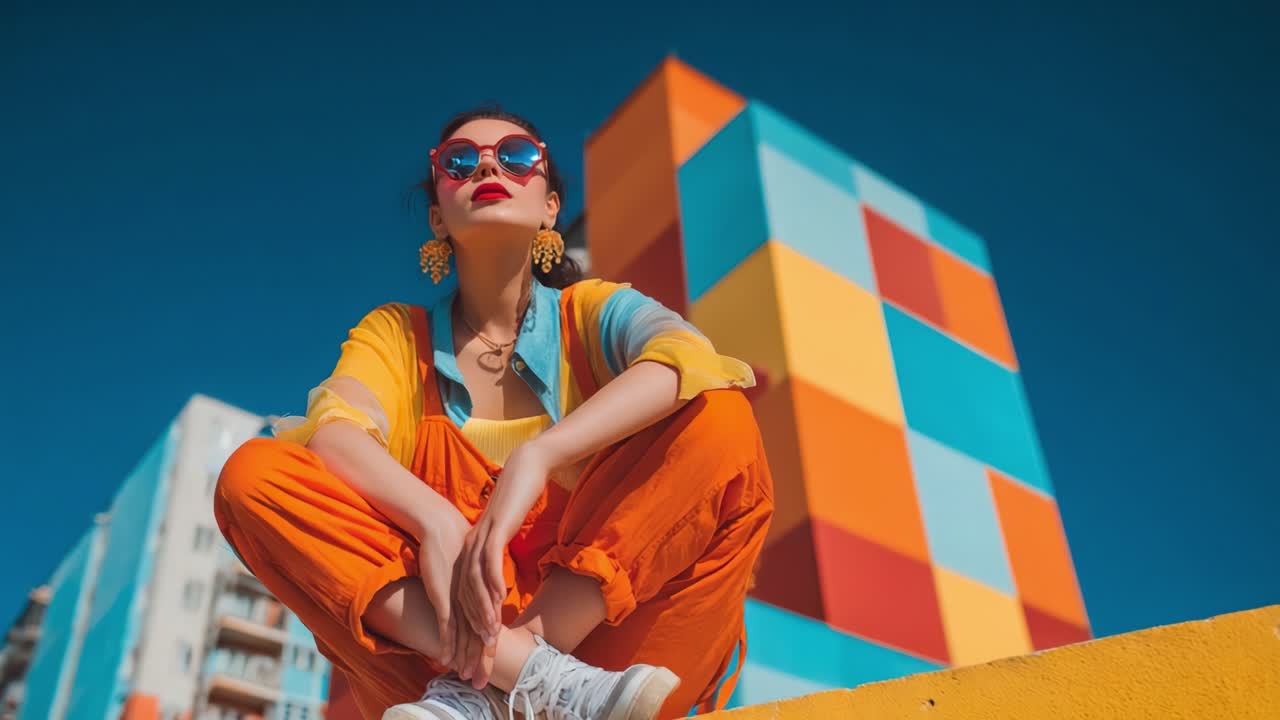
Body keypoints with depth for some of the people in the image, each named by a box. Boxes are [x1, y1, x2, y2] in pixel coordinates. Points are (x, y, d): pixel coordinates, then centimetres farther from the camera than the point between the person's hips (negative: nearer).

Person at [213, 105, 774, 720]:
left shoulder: (594, 312, 7)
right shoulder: (395, 333, 11)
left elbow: (686, 360, -17)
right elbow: (335, 431, -11)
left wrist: (536, 457, -32)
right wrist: (436, 522, -31)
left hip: (589, 616, 0)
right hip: (432, 636, 1)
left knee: (722, 423, -20)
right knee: (252, 472, -16)